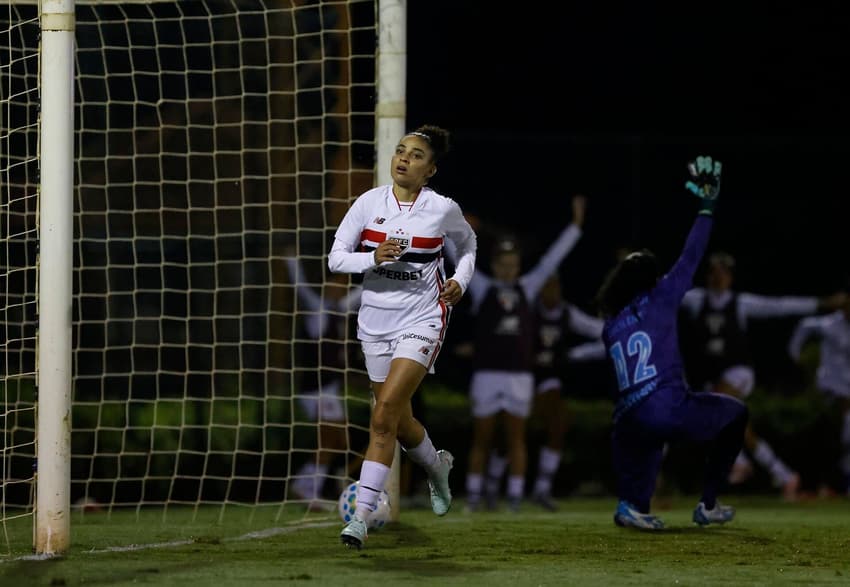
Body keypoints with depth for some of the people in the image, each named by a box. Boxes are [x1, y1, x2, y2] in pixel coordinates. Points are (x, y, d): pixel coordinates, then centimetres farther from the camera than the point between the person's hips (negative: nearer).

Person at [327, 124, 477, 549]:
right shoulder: (369, 202, -4)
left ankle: (361, 515, -16)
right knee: (399, 421, 14)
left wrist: (460, 280, 0)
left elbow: (467, 243, 16)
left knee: (384, 418, -17)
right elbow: (336, 258, -4)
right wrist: (373, 259, -21)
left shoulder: (443, 209, -6)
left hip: (422, 319, -4)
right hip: (376, 319, 4)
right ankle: (436, 465, 47)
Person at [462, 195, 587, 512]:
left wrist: (576, 223, 7)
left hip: (520, 375, 2)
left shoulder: (526, 288, 10)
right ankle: (473, 495, 13)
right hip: (486, 374, -2)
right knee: (481, 439, 5)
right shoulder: (482, 288, 4)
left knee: (516, 438, 3)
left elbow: (552, 259, 10)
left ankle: (515, 497, 5)